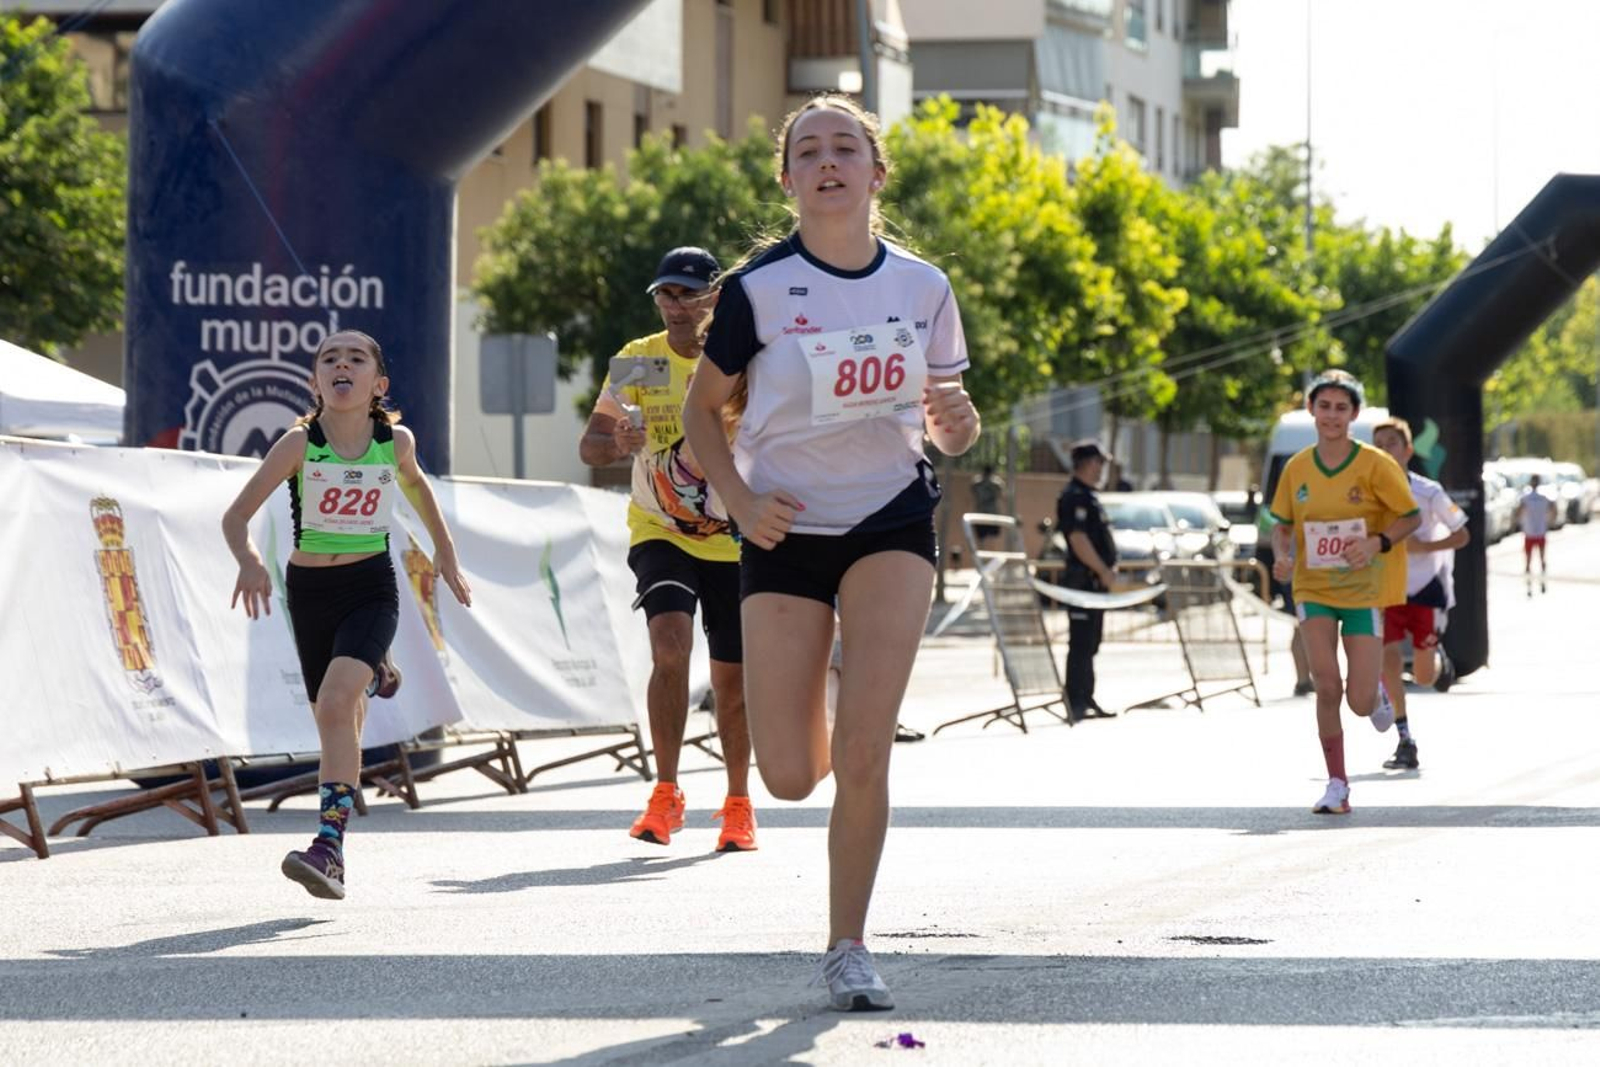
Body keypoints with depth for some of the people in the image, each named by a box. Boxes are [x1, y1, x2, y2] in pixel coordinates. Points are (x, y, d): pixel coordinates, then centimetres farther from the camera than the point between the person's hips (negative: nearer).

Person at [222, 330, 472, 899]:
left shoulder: (396, 441, -6)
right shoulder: (299, 444, -12)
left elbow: (414, 483, 19)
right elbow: (236, 515, -12)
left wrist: (445, 550, 24)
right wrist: (249, 562, -31)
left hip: (371, 590, -2)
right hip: (309, 591, 2)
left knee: (335, 704, -23)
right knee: (335, 717, 11)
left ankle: (330, 847, -29)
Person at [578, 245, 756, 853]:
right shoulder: (638, 361, -2)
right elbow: (588, 447, -2)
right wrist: (617, 443, -24)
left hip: (734, 539, 0)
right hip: (659, 533, 0)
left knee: (733, 676, 7)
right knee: (670, 643, -23)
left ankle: (738, 806, 26)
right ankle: (665, 795, -12)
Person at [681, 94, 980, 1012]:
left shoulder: (922, 287, 0)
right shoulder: (758, 288, -7)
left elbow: (949, 431, 10)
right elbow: (704, 407, 3)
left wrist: (957, 419, -14)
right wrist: (739, 498, -12)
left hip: (892, 519, 0)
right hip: (787, 530, 0)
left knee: (864, 753, -14)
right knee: (790, 777, -1)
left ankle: (849, 947, 0)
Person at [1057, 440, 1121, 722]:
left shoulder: (1087, 496, 18)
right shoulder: (1074, 497, -15)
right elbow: (1079, 540, -22)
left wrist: (1107, 569, 17)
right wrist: (1103, 570, -20)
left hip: (1095, 582, 11)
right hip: (1084, 580, -11)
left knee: (1089, 645, 14)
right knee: (1081, 644, -10)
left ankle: (1085, 700, 19)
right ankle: (1076, 702, -10)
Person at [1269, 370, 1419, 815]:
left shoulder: (1375, 464, -9)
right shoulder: (1297, 468, 0)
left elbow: (1411, 516, -2)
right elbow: (1282, 525, 11)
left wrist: (1378, 543, -20)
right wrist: (1282, 557, -10)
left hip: (1364, 589, -2)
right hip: (1313, 589, 2)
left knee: (1360, 703, -5)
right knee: (1326, 687, -14)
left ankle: (1377, 693, 35)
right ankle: (1337, 785, -1)